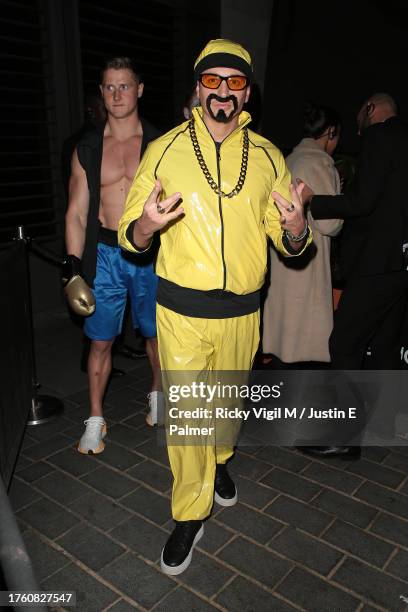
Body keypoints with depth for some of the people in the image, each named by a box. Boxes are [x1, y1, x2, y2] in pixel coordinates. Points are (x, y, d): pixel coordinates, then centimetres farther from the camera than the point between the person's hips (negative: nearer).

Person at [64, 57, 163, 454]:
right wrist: (73, 270, -4)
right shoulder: (87, 149, 4)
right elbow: (77, 213, 4)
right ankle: (95, 420, 22)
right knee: (100, 341, 6)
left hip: (152, 254, 0)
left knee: (157, 334, 12)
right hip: (105, 254, 1)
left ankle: (157, 395, 39)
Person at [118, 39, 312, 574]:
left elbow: (287, 244, 5)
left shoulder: (268, 158, 2)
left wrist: (296, 231, -19)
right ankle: (191, 513, 28)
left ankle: (218, 459, 53)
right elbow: (128, 234, -3)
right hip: (181, 309, -2)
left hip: (243, 310, 3)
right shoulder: (164, 149, -4)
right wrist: (143, 227, -27)